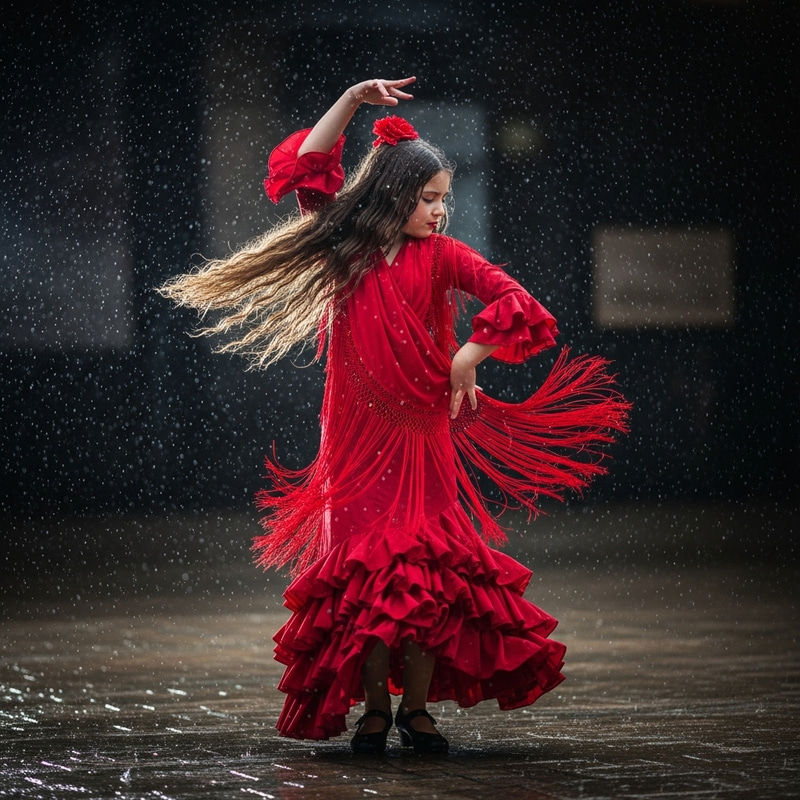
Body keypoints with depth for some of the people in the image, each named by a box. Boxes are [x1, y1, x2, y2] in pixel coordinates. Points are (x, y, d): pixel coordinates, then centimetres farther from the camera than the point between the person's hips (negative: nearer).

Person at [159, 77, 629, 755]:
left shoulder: (441, 255, -1)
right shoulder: (347, 247, 4)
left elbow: (516, 303, -11)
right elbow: (306, 167, 4)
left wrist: (466, 360, -15)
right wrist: (352, 101, -2)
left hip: (423, 432, -1)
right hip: (357, 437, 1)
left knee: (426, 571, -5)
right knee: (364, 569, -1)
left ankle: (416, 706, 3)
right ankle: (374, 707, 6)